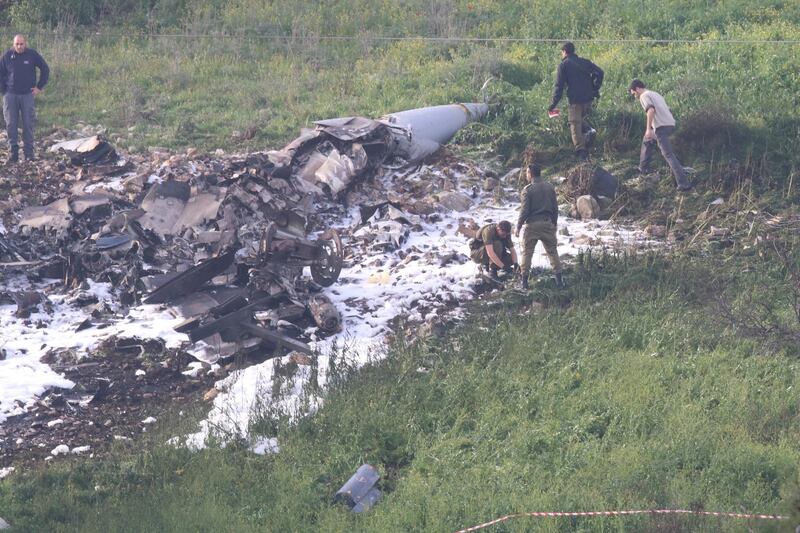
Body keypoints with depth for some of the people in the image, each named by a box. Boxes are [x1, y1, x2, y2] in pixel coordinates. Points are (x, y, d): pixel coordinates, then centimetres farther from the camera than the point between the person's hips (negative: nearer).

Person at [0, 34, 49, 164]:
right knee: (11, 125, -1)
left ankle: (29, 153, 4)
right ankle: (13, 154, 4)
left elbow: (45, 69, 8)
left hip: (28, 95, -1)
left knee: (28, 125, -2)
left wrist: (39, 87, 4)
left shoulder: (32, 55, -1)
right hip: (11, 95, 1)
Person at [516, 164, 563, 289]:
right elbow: (555, 207, 9)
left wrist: (518, 226, -2)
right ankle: (559, 280, 7)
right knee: (552, 251, 10)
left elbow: (524, 210, -10)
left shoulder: (528, 189, -9)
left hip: (532, 224, -4)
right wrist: (554, 223, 19)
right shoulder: (549, 187, 6)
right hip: (547, 223, 4)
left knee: (527, 252, 4)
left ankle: (524, 281, 2)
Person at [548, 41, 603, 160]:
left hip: (575, 99, -5)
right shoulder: (584, 62, 14)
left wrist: (554, 103, -2)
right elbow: (599, 72, 5)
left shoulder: (563, 65, 0)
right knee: (580, 119, 24)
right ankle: (589, 130, -5)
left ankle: (580, 149, -9)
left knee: (575, 124, 1)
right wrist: (595, 89, 10)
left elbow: (559, 85, -5)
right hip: (588, 97, 5)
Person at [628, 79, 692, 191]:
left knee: (668, 155, -12)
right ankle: (643, 169, 40)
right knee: (647, 141, 31)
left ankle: (683, 183, -19)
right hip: (671, 124, 9)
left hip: (661, 127, -9)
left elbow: (651, 110, -19)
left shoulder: (644, 96, -1)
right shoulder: (655, 94, 25)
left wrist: (648, 129, -22)